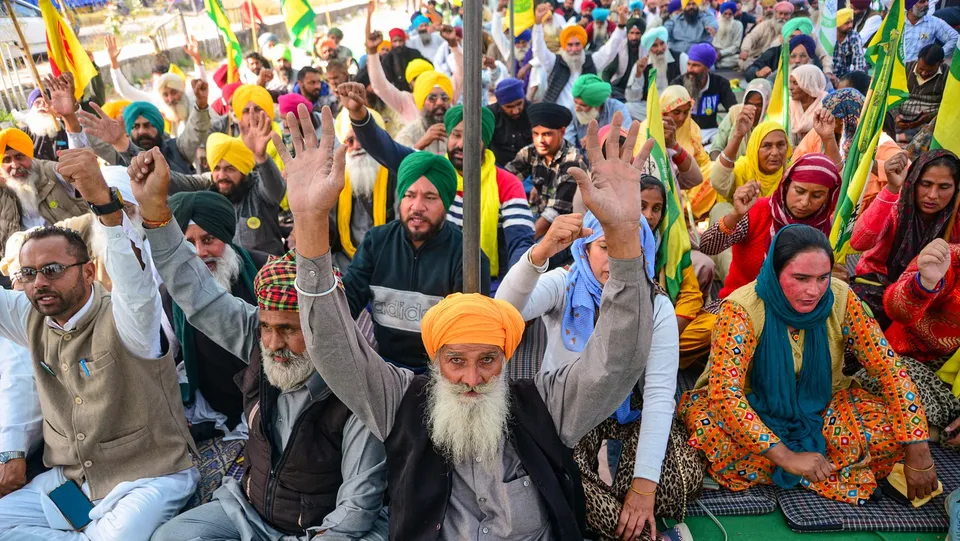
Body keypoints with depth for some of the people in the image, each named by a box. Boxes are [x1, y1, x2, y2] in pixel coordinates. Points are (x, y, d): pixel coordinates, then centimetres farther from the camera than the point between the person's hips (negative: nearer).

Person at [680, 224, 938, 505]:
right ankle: (840, 468, -18)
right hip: (757, 411, -2)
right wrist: (787, 457, -36)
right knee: (705, 424, -34)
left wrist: (918, 454, -17)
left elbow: (891, 371, -13)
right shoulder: (742, 309, -26)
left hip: (820, 408, 3)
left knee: (889, 429, -21)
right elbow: (725, 393, -32)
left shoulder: (841, 299, -16)